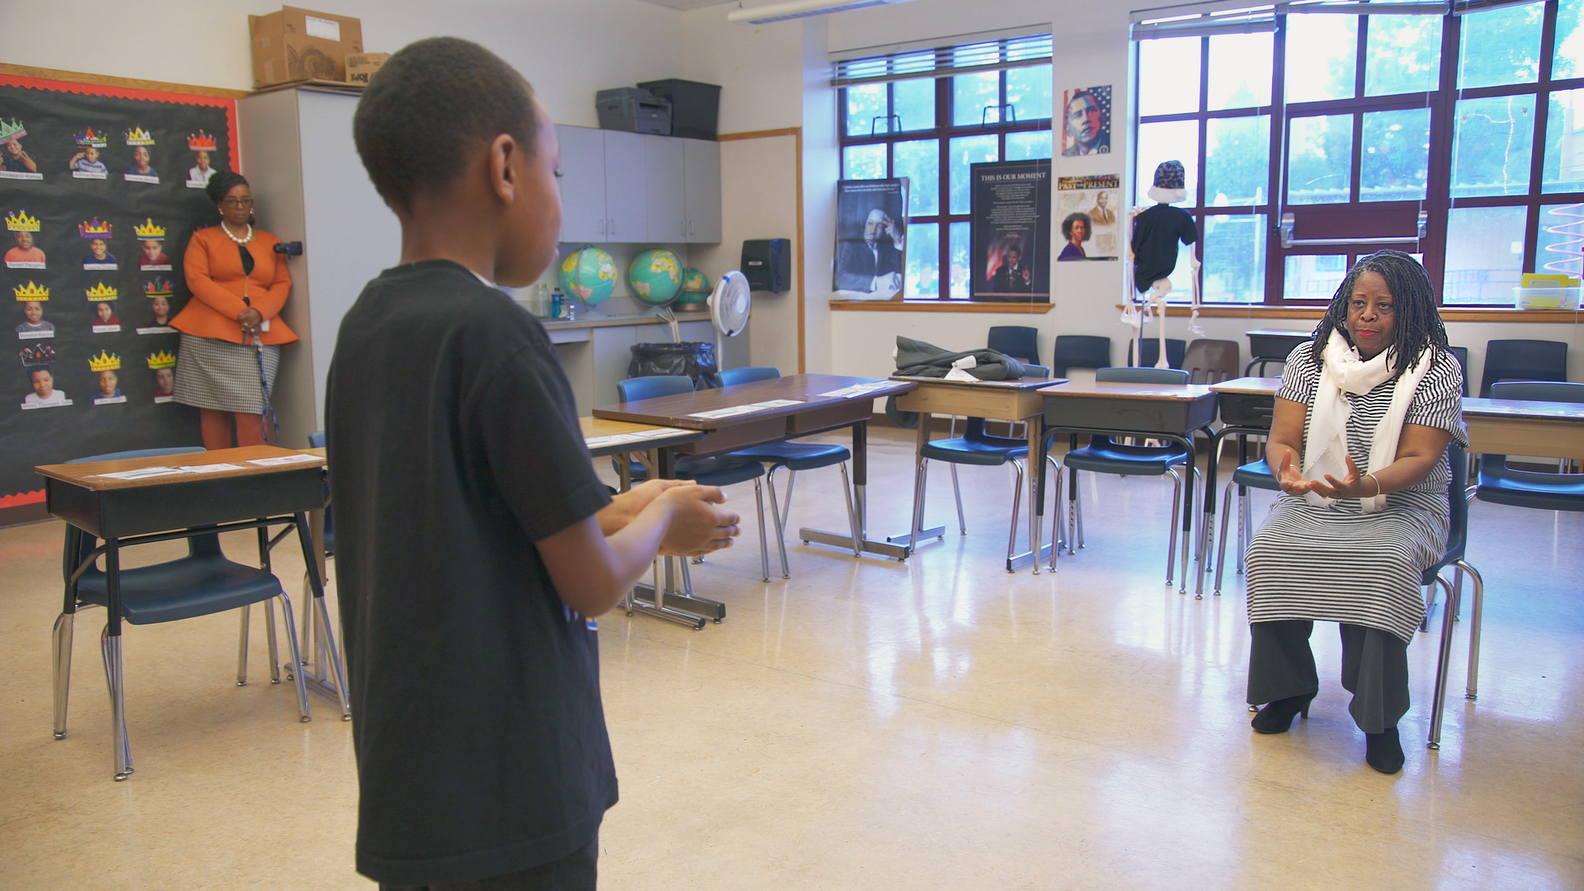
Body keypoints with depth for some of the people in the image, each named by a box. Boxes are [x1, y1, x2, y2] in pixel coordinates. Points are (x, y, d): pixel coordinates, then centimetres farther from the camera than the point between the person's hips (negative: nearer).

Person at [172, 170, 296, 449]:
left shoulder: (269, 242, 19)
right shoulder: (203, 238, 12)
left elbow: (282, 283, 11)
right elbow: (196, 280, -1)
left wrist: (259, 312, -10)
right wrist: (238, 311, -13)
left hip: (261, 340, 1)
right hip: (210, 337, -1)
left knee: (251, 412, -8)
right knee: (213, 411, -3)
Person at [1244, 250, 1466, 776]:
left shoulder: (1438, 370, -4)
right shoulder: (1309, 359, 3)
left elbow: (1418, 459, -13)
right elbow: (1282, 440, -2)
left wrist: (1366, 486, -34)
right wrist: (1287, 470, -28)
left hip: (1402, 507, -2)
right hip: (1314, 501, 2)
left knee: (1383, 564, -35)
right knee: (1269, 551, -28)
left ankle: (1379, 717, -17)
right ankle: (1289, 688, -6)